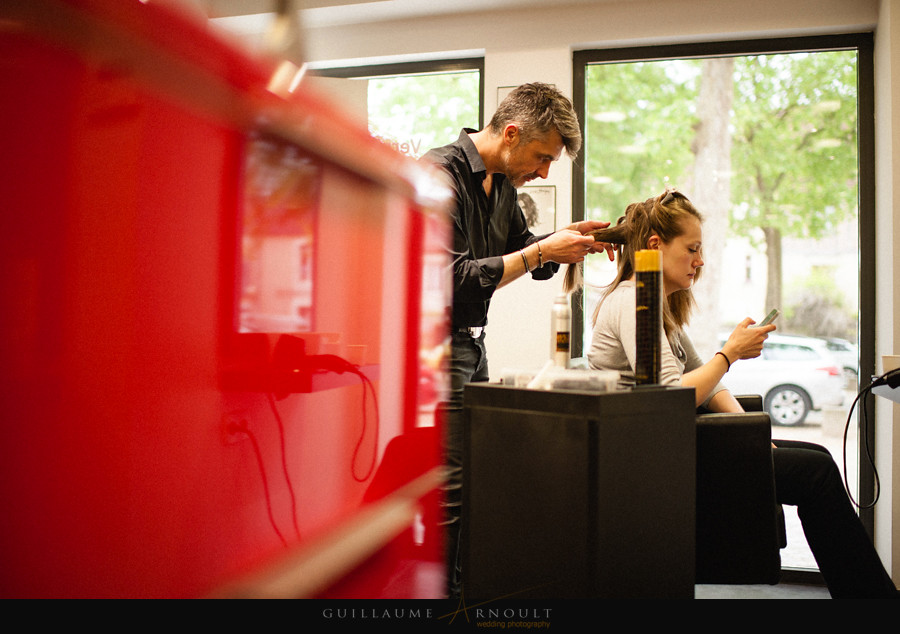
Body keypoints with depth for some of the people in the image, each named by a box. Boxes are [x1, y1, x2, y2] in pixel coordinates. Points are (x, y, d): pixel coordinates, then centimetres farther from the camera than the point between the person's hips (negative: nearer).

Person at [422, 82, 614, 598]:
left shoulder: (501, 182, 11)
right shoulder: (441, 174, -17)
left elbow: (525, 250, 21)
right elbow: (456, 279, -24)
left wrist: (568, 239, 2)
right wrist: (542, 252, -19)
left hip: (472, 343, 9)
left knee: (475, 475, 12)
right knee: (448, 487, -7)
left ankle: (460, 585, 24)